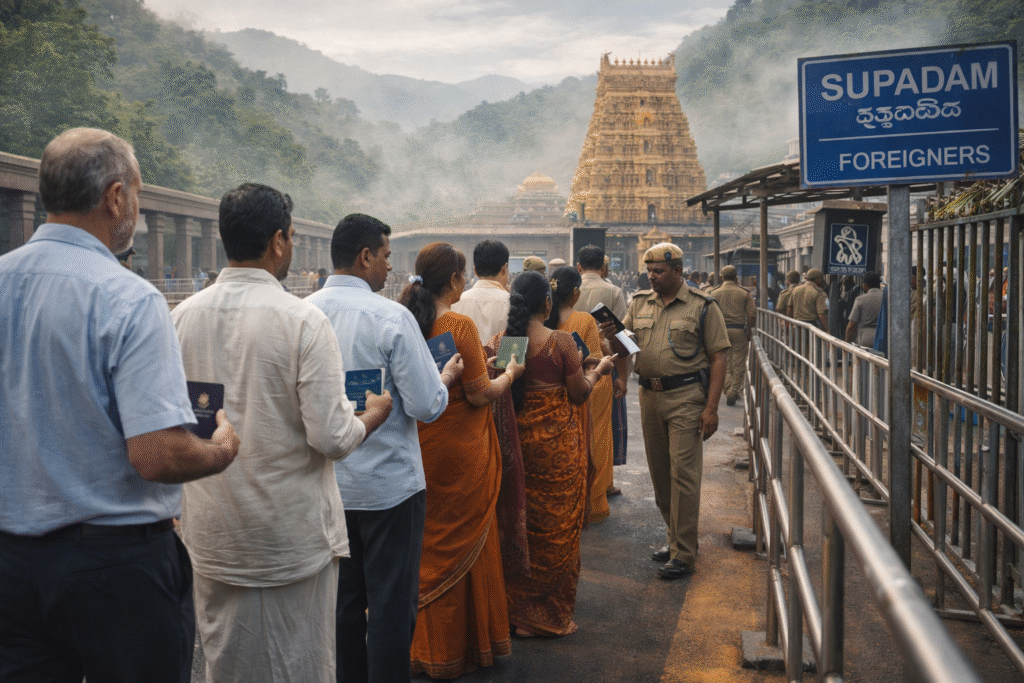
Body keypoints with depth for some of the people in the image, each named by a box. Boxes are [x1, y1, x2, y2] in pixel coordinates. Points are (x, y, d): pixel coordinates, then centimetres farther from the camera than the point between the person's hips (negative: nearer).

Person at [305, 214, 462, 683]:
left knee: (342, 599, 18)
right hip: (388, 485, -5)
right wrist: (446, 376, 2)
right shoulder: (391, 316, -17)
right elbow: (426, 406, -17)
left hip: (327, 484, 6)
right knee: (391, 604, 7)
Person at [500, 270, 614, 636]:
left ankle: (515, 610, 26)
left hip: (513, 439, 4)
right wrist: (597, 370, 12)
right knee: (556, 527, 9)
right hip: (556, 444, -4)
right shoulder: (561, 342, -13)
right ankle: (551, 615, 20)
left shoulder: (499, 341, -3)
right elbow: (579, 394, -6)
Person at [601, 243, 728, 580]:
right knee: (659, 472, 12)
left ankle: (683, 554, 2)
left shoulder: (702, 306, -3)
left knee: (683, 473, -6)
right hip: (649, 396, 5)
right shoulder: (639, 303, 11)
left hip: (686, 398, -5)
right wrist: (614, 334, -11)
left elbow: (718, 358, -5)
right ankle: (675, 536, 29)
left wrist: (711, 407, -12)